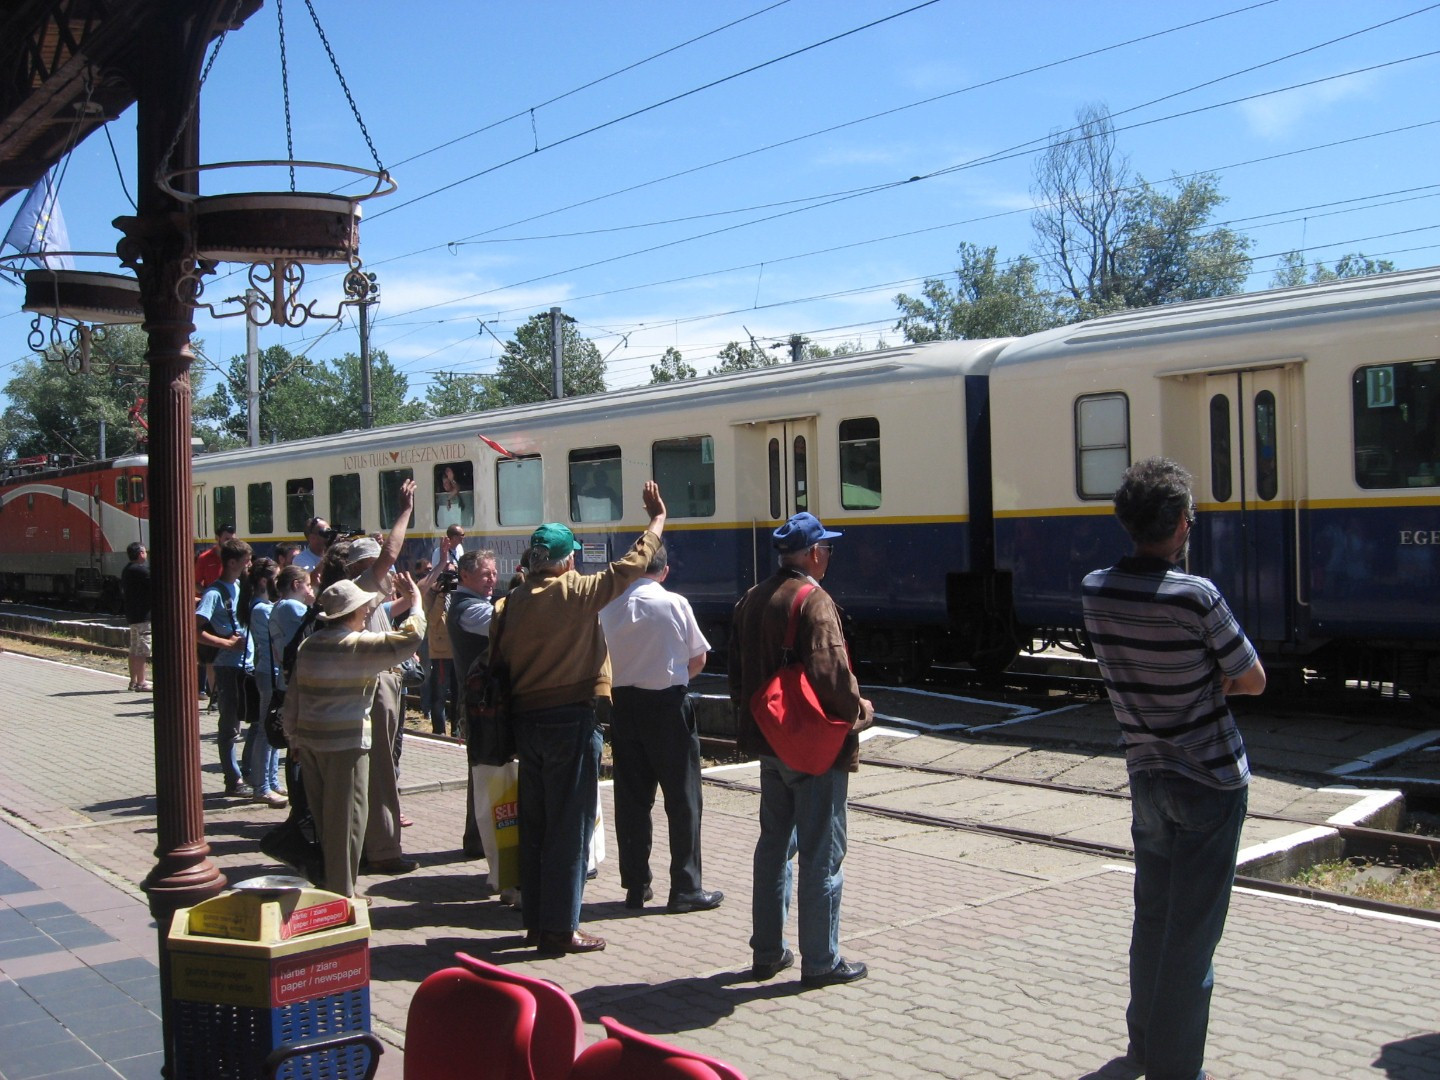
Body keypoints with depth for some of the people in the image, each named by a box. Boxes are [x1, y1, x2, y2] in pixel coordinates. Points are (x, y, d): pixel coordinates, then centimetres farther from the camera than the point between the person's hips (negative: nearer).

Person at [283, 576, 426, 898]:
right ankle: (341, 893, 5)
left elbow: (292, 698, 12)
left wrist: (294, 737, 19)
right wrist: (416, 602, -5)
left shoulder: (309, 645, 9)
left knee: (321, 815, 16)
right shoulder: (356, 645, -13)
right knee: (346, 817, 0)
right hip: (344, 742, -8)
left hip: (308, 739, 8)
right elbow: (407, 639, -19)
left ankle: (321, 885, 25)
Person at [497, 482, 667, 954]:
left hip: (525, 717, 6)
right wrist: (657, 518, 8)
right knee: (569, 826, 1)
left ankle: (535, 920, 23)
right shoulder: (576, 594, -12)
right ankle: (561, 928, 5)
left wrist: (518, 705, 14)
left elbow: (502, 655, 5)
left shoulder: (513, 601, 2)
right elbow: (632, 564, -5)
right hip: (570, 719, -6)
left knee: (534, 822, 14)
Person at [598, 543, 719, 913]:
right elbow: (698, 660, -2)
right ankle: (685, 889, 6)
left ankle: (636, 886, 16)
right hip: (668, 704, -3)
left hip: (623, 703, 3)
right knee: (682, 798, 4)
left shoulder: (609, 606, -2)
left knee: (631, 797, 10)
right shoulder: (675, 604, -9)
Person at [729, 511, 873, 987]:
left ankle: (767, 952, 24)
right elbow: (830, 673, -25)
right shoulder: (814, 601, -17)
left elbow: (738, 671, 14)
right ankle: (820, 961, 9)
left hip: (769, 742, 8)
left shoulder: (750, 600, 9)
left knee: (774, 845, 17)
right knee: (821, 854, 1)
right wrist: (859, 710, -8)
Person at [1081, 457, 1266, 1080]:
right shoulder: (1195, 597, -20)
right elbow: (1253, 681, -9)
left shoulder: (1095, 591, -3)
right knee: (1193, 930, 2)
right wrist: (1210, 678, 4)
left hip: (1146, 775, 6)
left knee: (1151, 917, 20)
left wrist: (1190, 678, 1)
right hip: (1210, 781, -6)